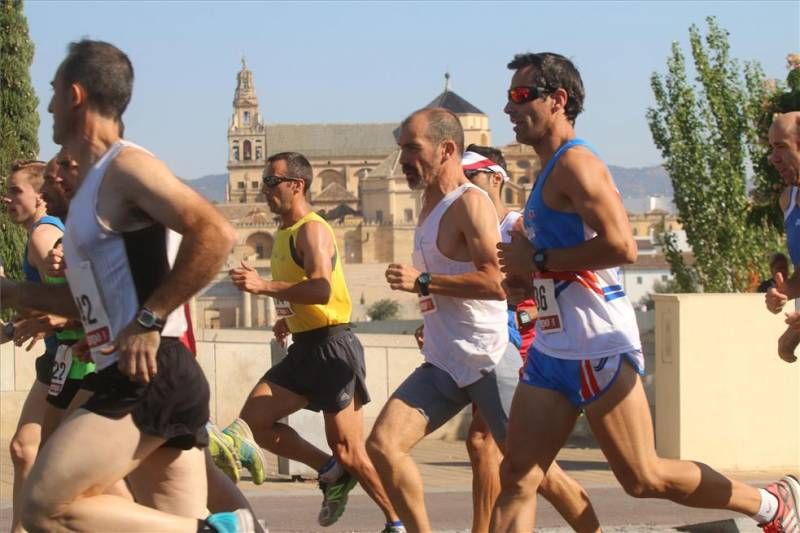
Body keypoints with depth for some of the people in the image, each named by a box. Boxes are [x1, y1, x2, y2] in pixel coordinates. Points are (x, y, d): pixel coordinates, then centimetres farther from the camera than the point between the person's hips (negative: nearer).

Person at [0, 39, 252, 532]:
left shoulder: (126, 167, -9)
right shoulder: (94, 184, 21)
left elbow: (216, 234, -22)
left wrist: (149, 320, -22)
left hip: (150, 377, -10)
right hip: (137, 382, 10)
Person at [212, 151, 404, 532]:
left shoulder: (312, 230, -13)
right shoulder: (284, 235, 17)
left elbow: (321, 289, -29)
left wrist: (264, 286, -32)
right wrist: (287, 319, 15)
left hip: (332, 347, -9)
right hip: (304, 347, 9)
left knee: (349, 452, -6)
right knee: (253, 420, 1)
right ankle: (332, 473, 12)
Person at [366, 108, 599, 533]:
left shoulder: (469, 204, -13)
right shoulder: (432, 203, 14)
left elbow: (496, 282, -25)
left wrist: (423, 282, -22)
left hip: (488, 361, -8)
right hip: (442, 365, 8)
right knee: (382, 444, -7)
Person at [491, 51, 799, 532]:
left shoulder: (575, 164, -14)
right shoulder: (552, 170, 16)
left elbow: (622, 246, -26)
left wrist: (540, 260, -18)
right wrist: (524, 260, 12)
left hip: (600, 350, -9)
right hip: (553, 349, 10)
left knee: (644, 479, 1)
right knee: (517, 479, 0)